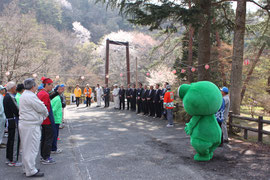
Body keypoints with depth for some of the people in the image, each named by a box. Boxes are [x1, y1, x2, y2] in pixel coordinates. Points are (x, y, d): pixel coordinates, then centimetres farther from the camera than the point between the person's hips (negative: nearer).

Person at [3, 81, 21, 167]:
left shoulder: (6, 97, 13)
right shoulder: (9, 98, -19)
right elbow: (16, 111, -23)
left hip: (10, 121, 10)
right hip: (14, 121, -10)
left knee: (10, 140, 17)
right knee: (15, 141, -4)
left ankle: (9, 159, 27)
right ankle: (13, 161, 2)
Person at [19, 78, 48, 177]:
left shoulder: (24, 95, 15)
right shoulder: (30, 96, -19)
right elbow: (42, 108, -16)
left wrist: (42, 114, 7)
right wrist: (46, 114, 4)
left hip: (24, 124, 11)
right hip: (31, 126, -11)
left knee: (26, 148, 17)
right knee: (31, 148, -3)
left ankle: (27, 168, 29)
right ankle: (31, 171, 4)